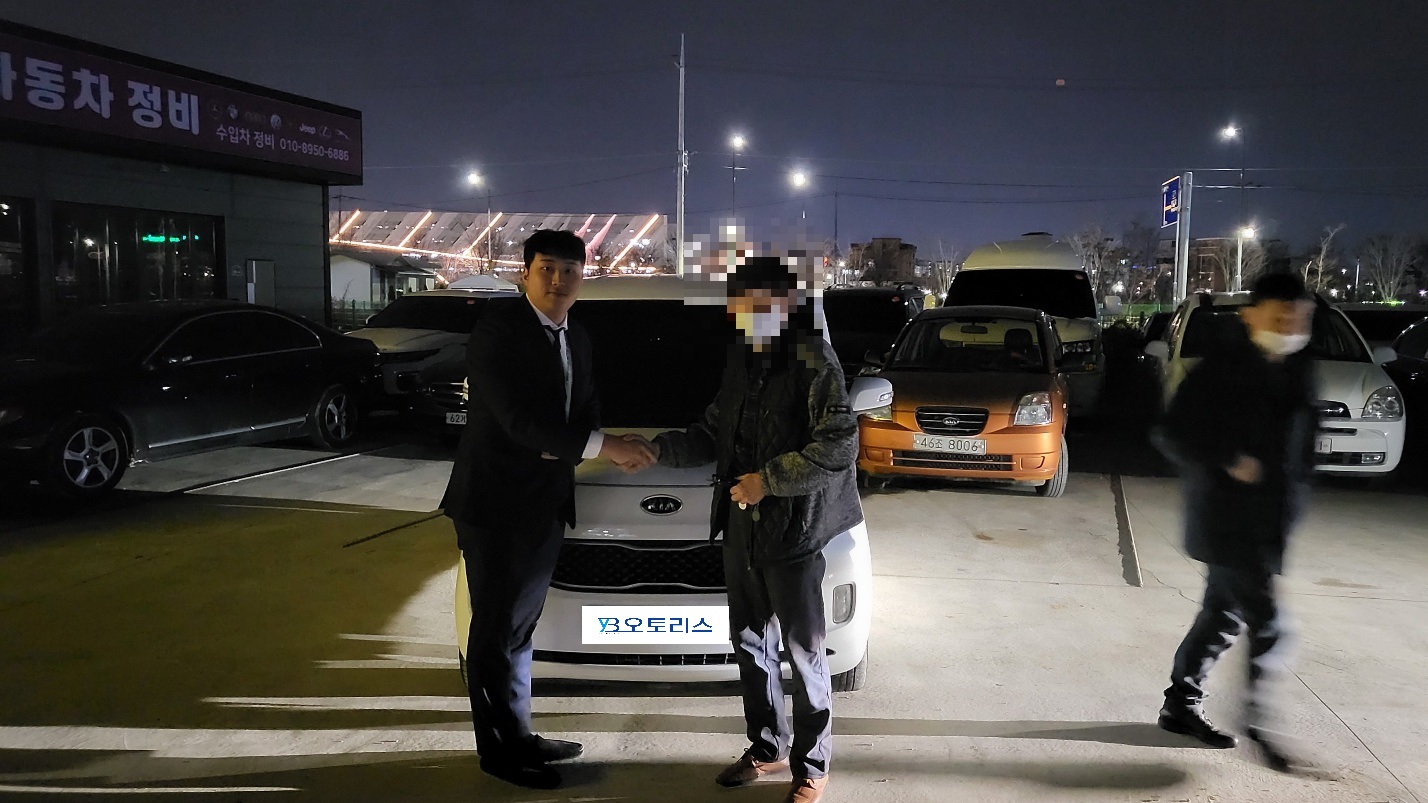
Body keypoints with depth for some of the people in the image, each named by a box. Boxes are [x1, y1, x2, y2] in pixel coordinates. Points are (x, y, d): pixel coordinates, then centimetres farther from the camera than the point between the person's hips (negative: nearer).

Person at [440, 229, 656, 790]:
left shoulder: (575, 337, 10)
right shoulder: (499, 327, -16)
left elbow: (586, 405, 14)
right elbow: (519, 417, -24)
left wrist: (556, 447, -10)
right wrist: (603, 446, -25)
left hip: (546, 503, 8)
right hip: (494, 502, -8)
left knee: (519, 626, 17)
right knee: (497, 631, 3)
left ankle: (519, 737, 29)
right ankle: (503, 748, 16)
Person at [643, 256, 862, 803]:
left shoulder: (813, 359, -13)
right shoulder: (741, 359, 10)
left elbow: (839, 448, -20)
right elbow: (712, 435, 16)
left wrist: (769, 480, -18)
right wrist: (658, 449, 1)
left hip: (793, 530, -7)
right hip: (741, 526, 8)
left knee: (803, 652, 5)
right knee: (750, 642, 17)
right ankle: (767, 748, 35)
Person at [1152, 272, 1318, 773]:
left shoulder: (1297, 371, 7)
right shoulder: (1221, 369, -13)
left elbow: (1303, 436, 20)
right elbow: (1173, 434, -14)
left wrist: (1295, 489, 6)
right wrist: (1229, 463, -22)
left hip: (1270, 521, 7)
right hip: (1227, 520, -7)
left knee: (1223, 615, 16)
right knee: (1267, 626, -6)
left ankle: (1182, 705, 30)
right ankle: (1257, 723, 12)